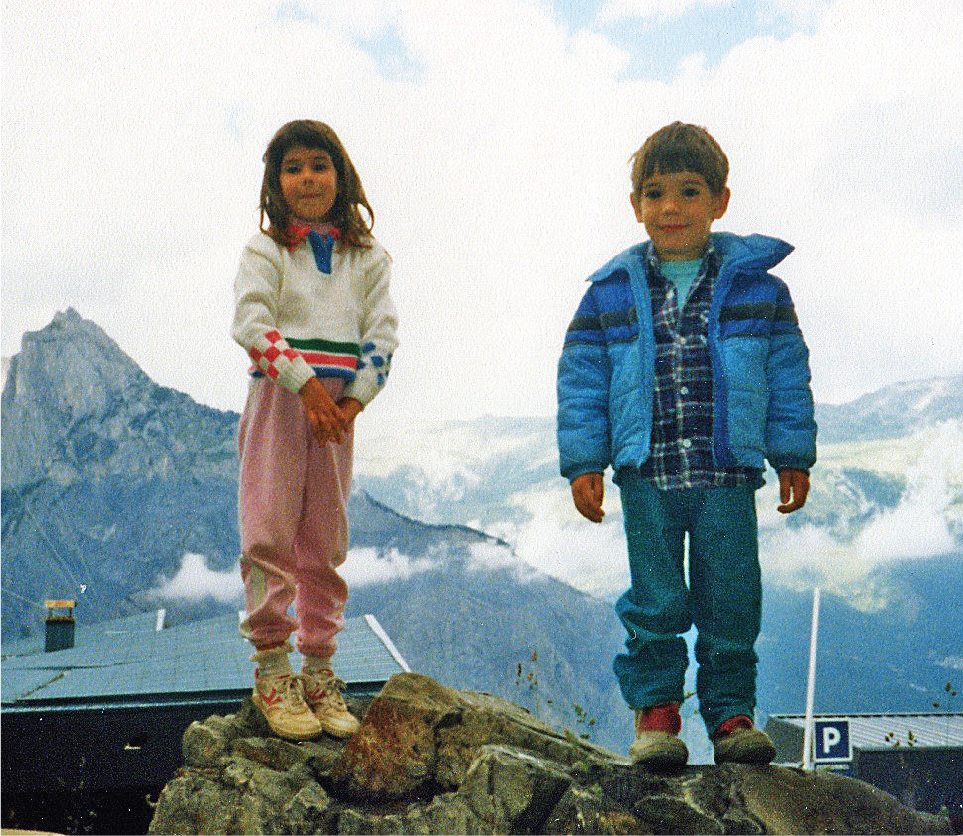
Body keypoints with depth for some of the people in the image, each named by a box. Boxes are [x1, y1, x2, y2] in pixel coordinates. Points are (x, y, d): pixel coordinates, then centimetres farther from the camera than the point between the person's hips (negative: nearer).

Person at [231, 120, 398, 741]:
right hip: (277, 399, -3)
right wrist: (305, 384, -21)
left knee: (325, 540, 7)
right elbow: (251, 322, -12)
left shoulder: (367, 257, 10)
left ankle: (319, 671, 14)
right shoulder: (266, 250, 2)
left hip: (339, 406, 3)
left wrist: (354, 399, -12)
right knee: (271, 533, -6)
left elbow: (382, 333, 2)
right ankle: (272, 670, 2)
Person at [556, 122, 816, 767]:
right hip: (645, 475, 0)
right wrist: (583, 462, 1)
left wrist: (793, 457, 6)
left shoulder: (755, 285, 4)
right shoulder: (612, 292, 5)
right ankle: (655, 709, 17)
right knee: (656, 602, 3)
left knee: (731, 603, 4)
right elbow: (581, 379, 7)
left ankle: (732, 712, 18)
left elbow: (787, 372, 7)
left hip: (729, 476, 0)